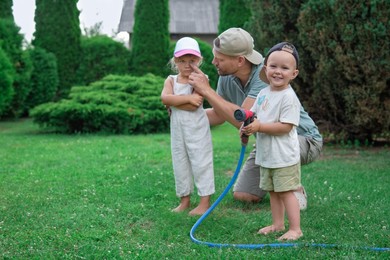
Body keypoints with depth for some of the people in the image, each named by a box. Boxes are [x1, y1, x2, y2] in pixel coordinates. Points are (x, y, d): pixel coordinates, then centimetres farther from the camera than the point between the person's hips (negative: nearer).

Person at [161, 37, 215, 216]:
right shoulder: (171, 80, 4)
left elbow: (194, 106, -22)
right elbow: (165, 97, -16)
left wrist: (173, 102, -13)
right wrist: (187, 98, -24)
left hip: (197, 129, -5)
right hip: (177, 129, 5)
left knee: (201, 163, 1)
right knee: (180, 164, 13)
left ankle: (205, 202, 9)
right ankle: (184, 200, 26)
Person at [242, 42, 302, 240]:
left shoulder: (289, 97, -17)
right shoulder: (263, 93, 7)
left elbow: (286, 127, -22)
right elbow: (253, 114, 15)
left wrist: (259, 127, -25)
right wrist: (247, 125, -8)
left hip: (284, 156, -8)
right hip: (265, 154, 8)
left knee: (286, 192, -2)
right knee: (273, 191, 16)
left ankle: (295, 229, 7)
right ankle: (277, 224, 29)